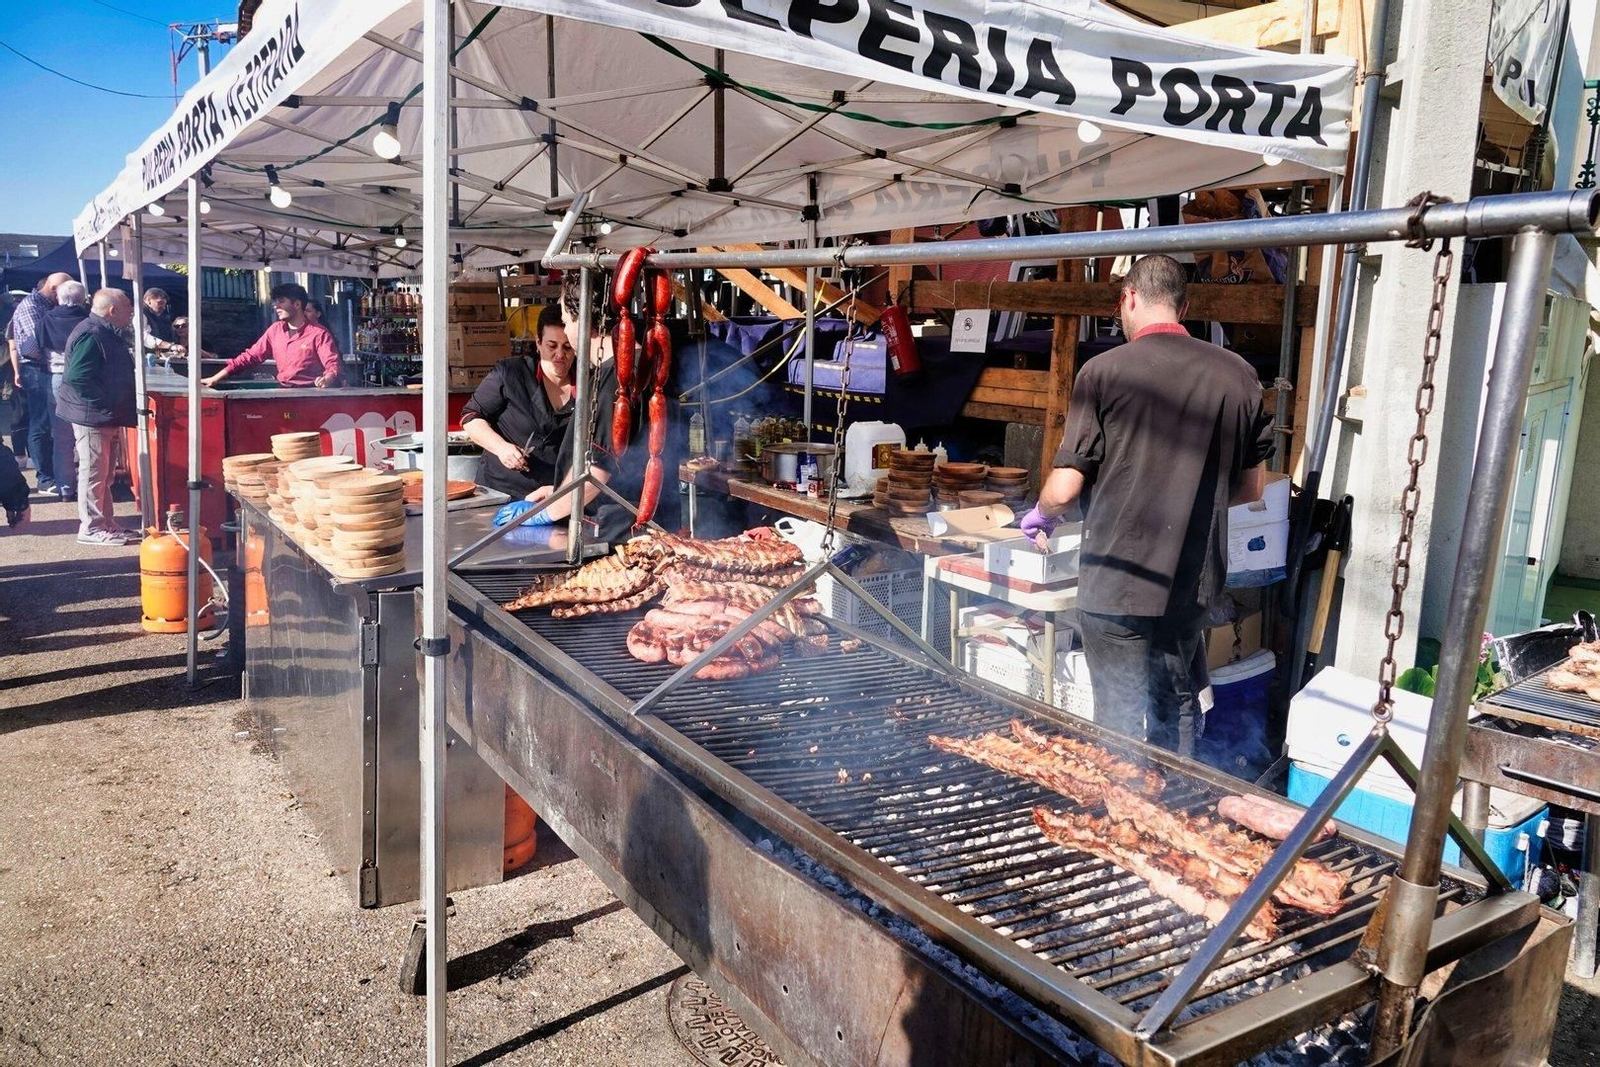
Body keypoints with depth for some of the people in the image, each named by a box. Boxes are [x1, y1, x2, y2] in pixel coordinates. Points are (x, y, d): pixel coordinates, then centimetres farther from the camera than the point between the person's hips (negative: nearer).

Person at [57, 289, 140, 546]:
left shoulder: (108, 334, 14)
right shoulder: (90, 335, -19)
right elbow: (77, 378, -26)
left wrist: (118, 407, 17)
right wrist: (105, 405, -22)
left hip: (107, 417, 10)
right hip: (92, 417, -10)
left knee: (104, 475, 16)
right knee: (94, 473, -4)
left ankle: (106, 523, 25)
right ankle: (92, 528, 3)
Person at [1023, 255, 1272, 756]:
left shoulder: (1104, 371, -12)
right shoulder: (1239, 375, 0)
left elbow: (1065, 488, -13)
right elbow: (1250, 487, 9)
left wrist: (1042, 515, 9)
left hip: (1116, 583, -4)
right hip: (1193, 582, 5)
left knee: (1121, 725, 7)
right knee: (1178, 714, 22)